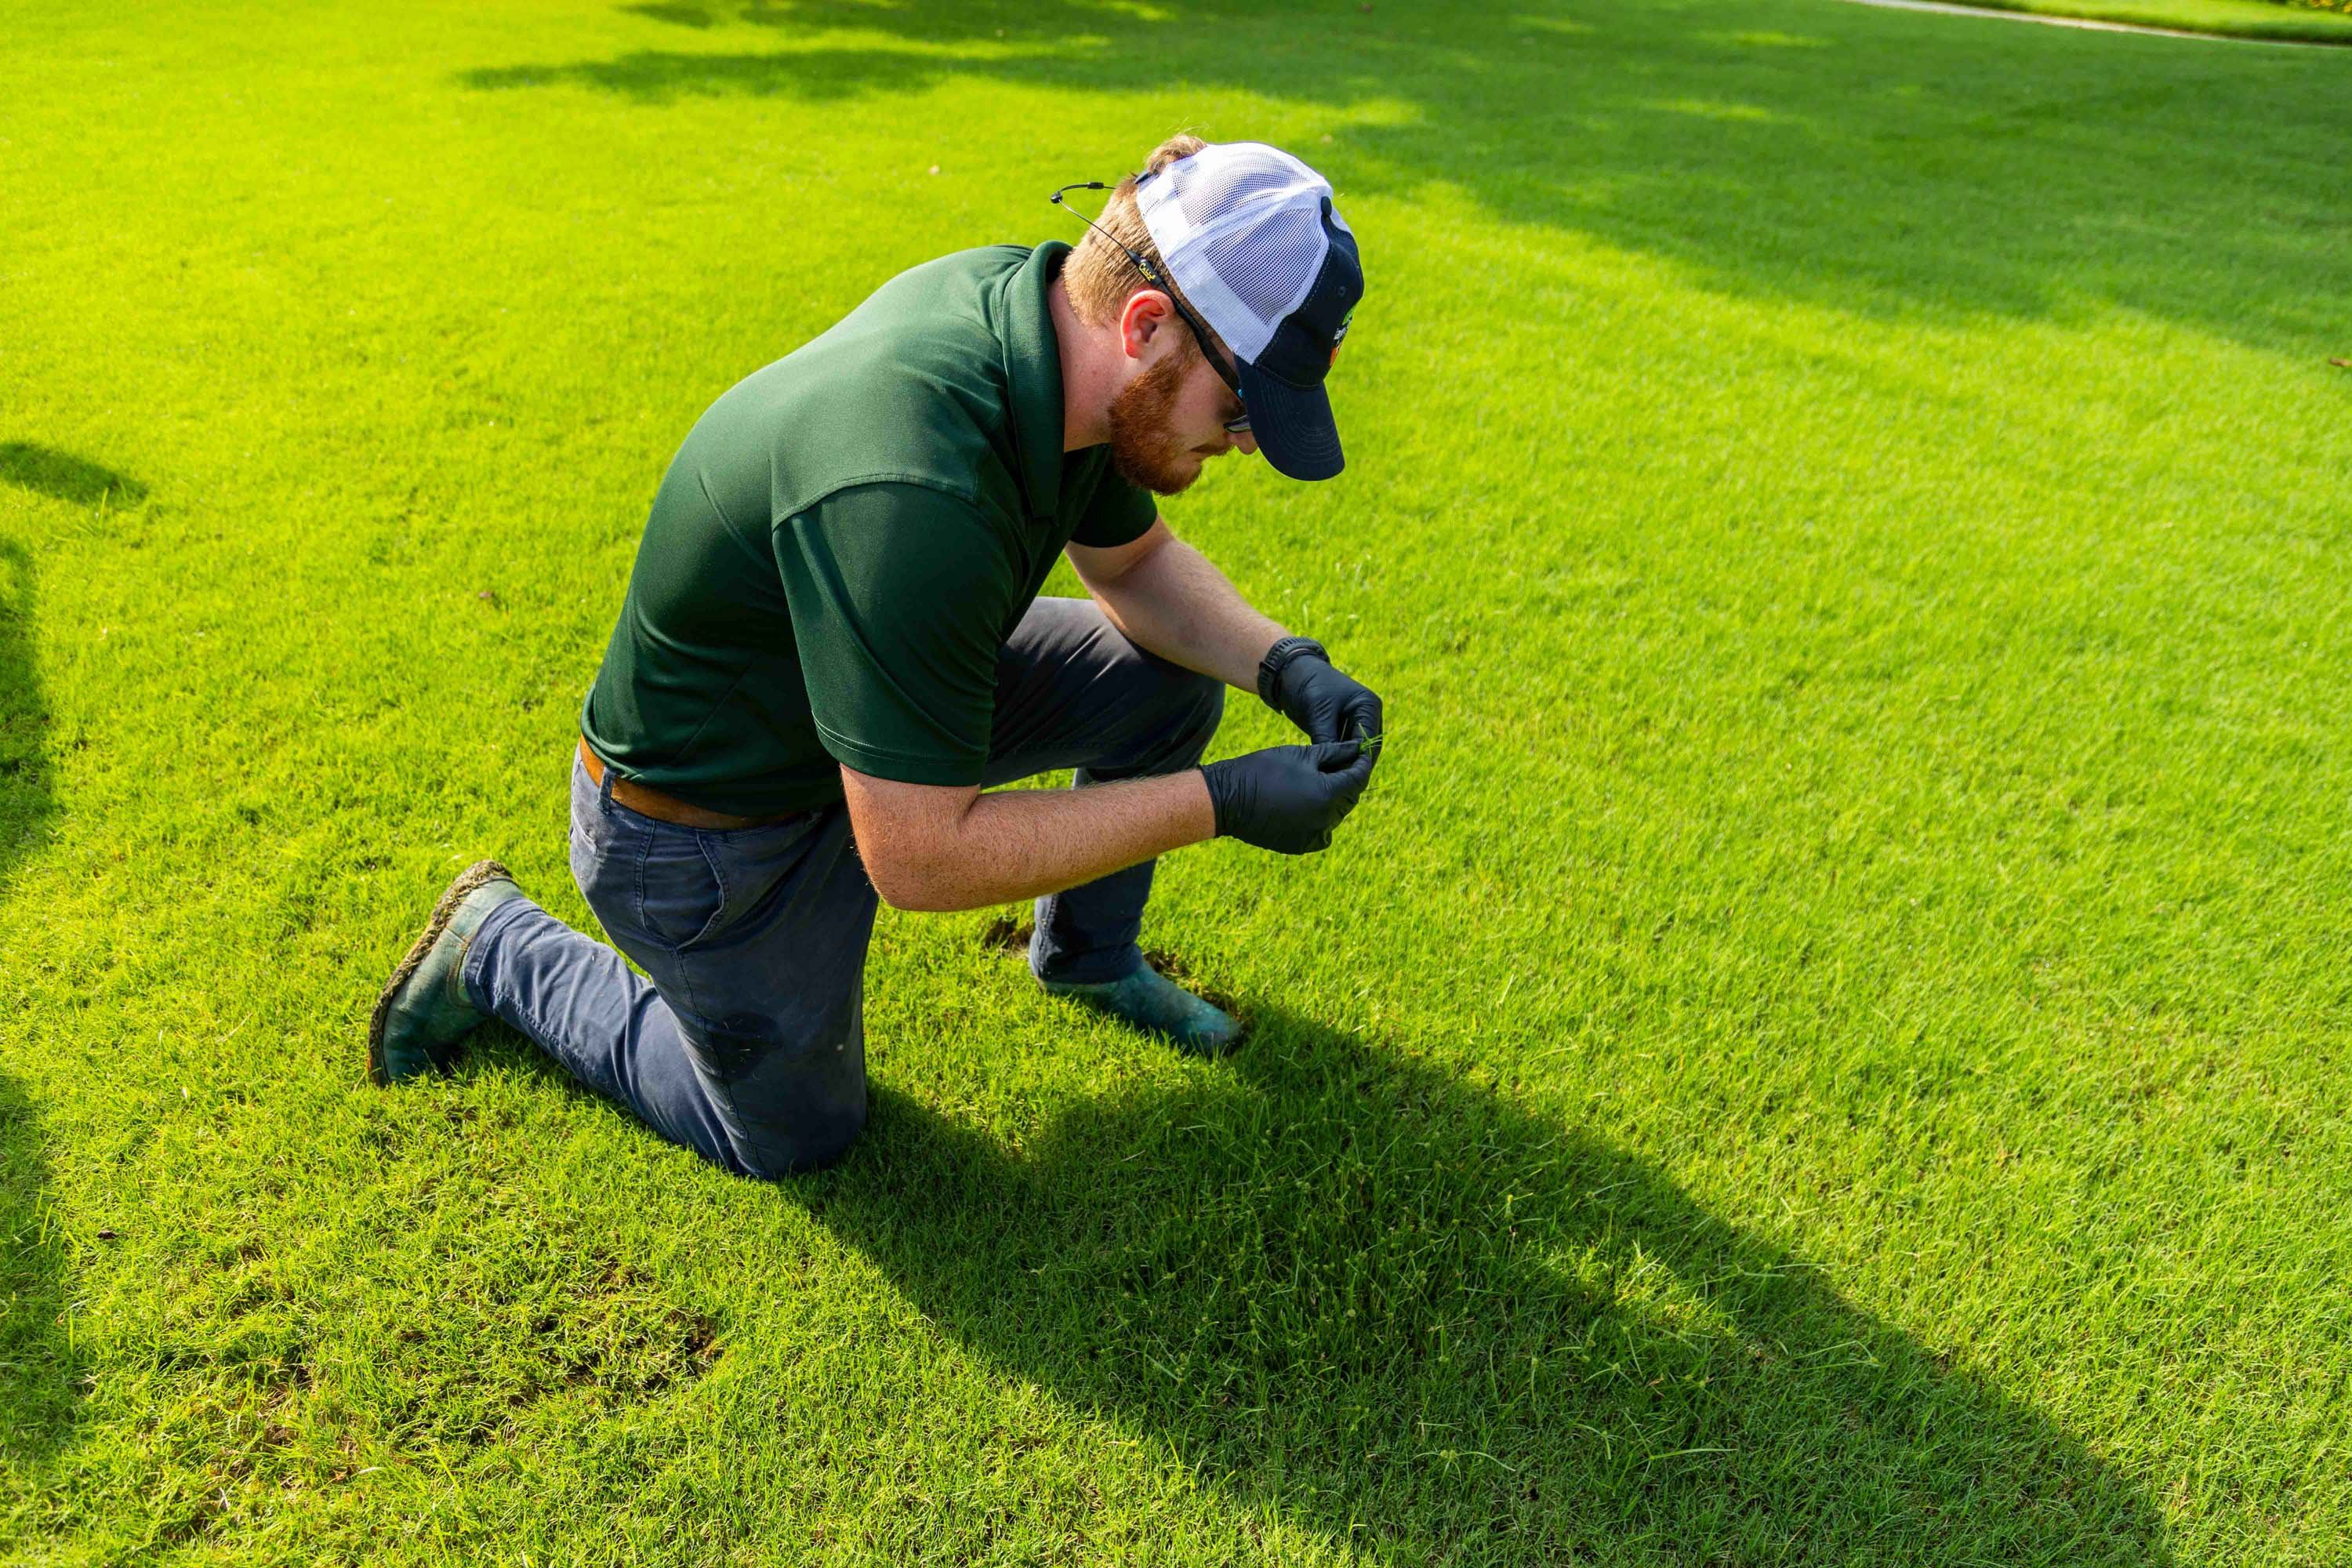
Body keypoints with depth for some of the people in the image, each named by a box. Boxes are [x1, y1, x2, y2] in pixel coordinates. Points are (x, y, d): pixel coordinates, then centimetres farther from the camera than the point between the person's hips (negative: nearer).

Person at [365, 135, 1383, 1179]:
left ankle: (1086, 953, 27)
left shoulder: (1037, 301, -15)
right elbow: (921, 858, -34)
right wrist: (1219, 803, -31)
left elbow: (1137, 561, 3)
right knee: (796, 1132, 14)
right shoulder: (910, 496, -42)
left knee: (1168, 681, 1)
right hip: (709, 824, -7)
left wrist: (1286, 666, -13)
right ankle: (499, 950, 27)